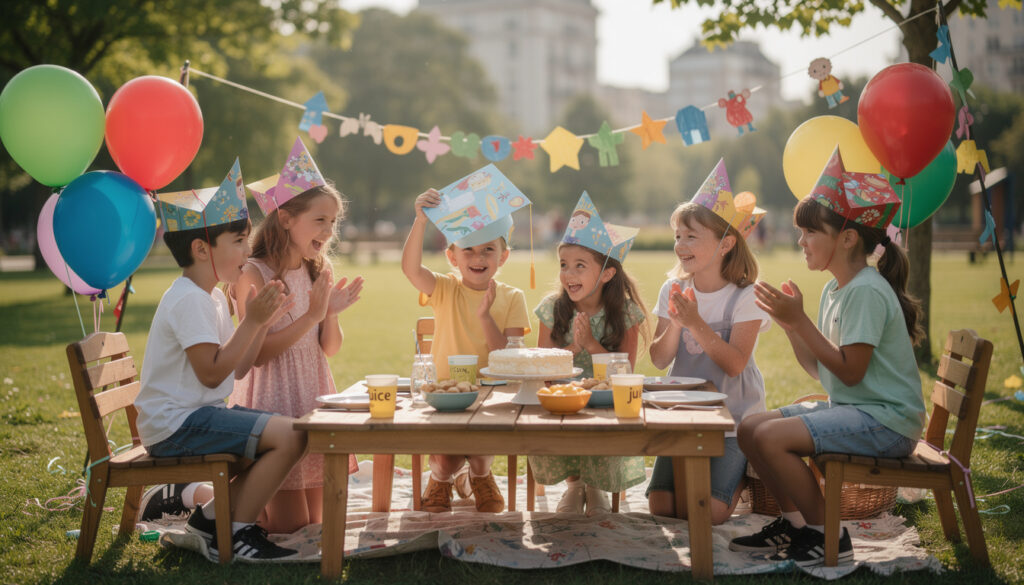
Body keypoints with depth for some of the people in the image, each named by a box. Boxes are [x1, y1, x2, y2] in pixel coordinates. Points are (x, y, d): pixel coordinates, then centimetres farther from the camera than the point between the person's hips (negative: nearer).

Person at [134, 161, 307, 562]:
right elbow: (212, 373, -22)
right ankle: (235, 534, -8)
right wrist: (252, 321, -20)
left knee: (288, 434, 9)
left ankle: (214, 515, 10)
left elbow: (238, 369, 13)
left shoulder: (212, 298, 16)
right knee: (289, 436, -21)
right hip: (176, 424, -10)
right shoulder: (188, 300, -16)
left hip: (198, 415, 10)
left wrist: (262, 322, 2)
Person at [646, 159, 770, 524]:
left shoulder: (745, 297, -11)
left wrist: (696, 323, -28)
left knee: (710, 512, -15)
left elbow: (734, 364, -20)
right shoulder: (673, 290, 2)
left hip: (733, 421, -4)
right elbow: (660, 360, -1)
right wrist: (675, 324, -19)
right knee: (661, 506, -10)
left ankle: (739, 477, 17)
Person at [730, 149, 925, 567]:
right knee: (750, 428, 4)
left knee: (772, 437, -24)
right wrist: (790, 324, 1)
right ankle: (794, 522, 12)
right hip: (850, 409, 10)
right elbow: (819, 369, 13)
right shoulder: (834, 289, 12)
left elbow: (849, 371, -22)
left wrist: (800, 320, -19)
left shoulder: (867, 291, -17)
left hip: (886, 421, -10)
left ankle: (828, 536, -8)